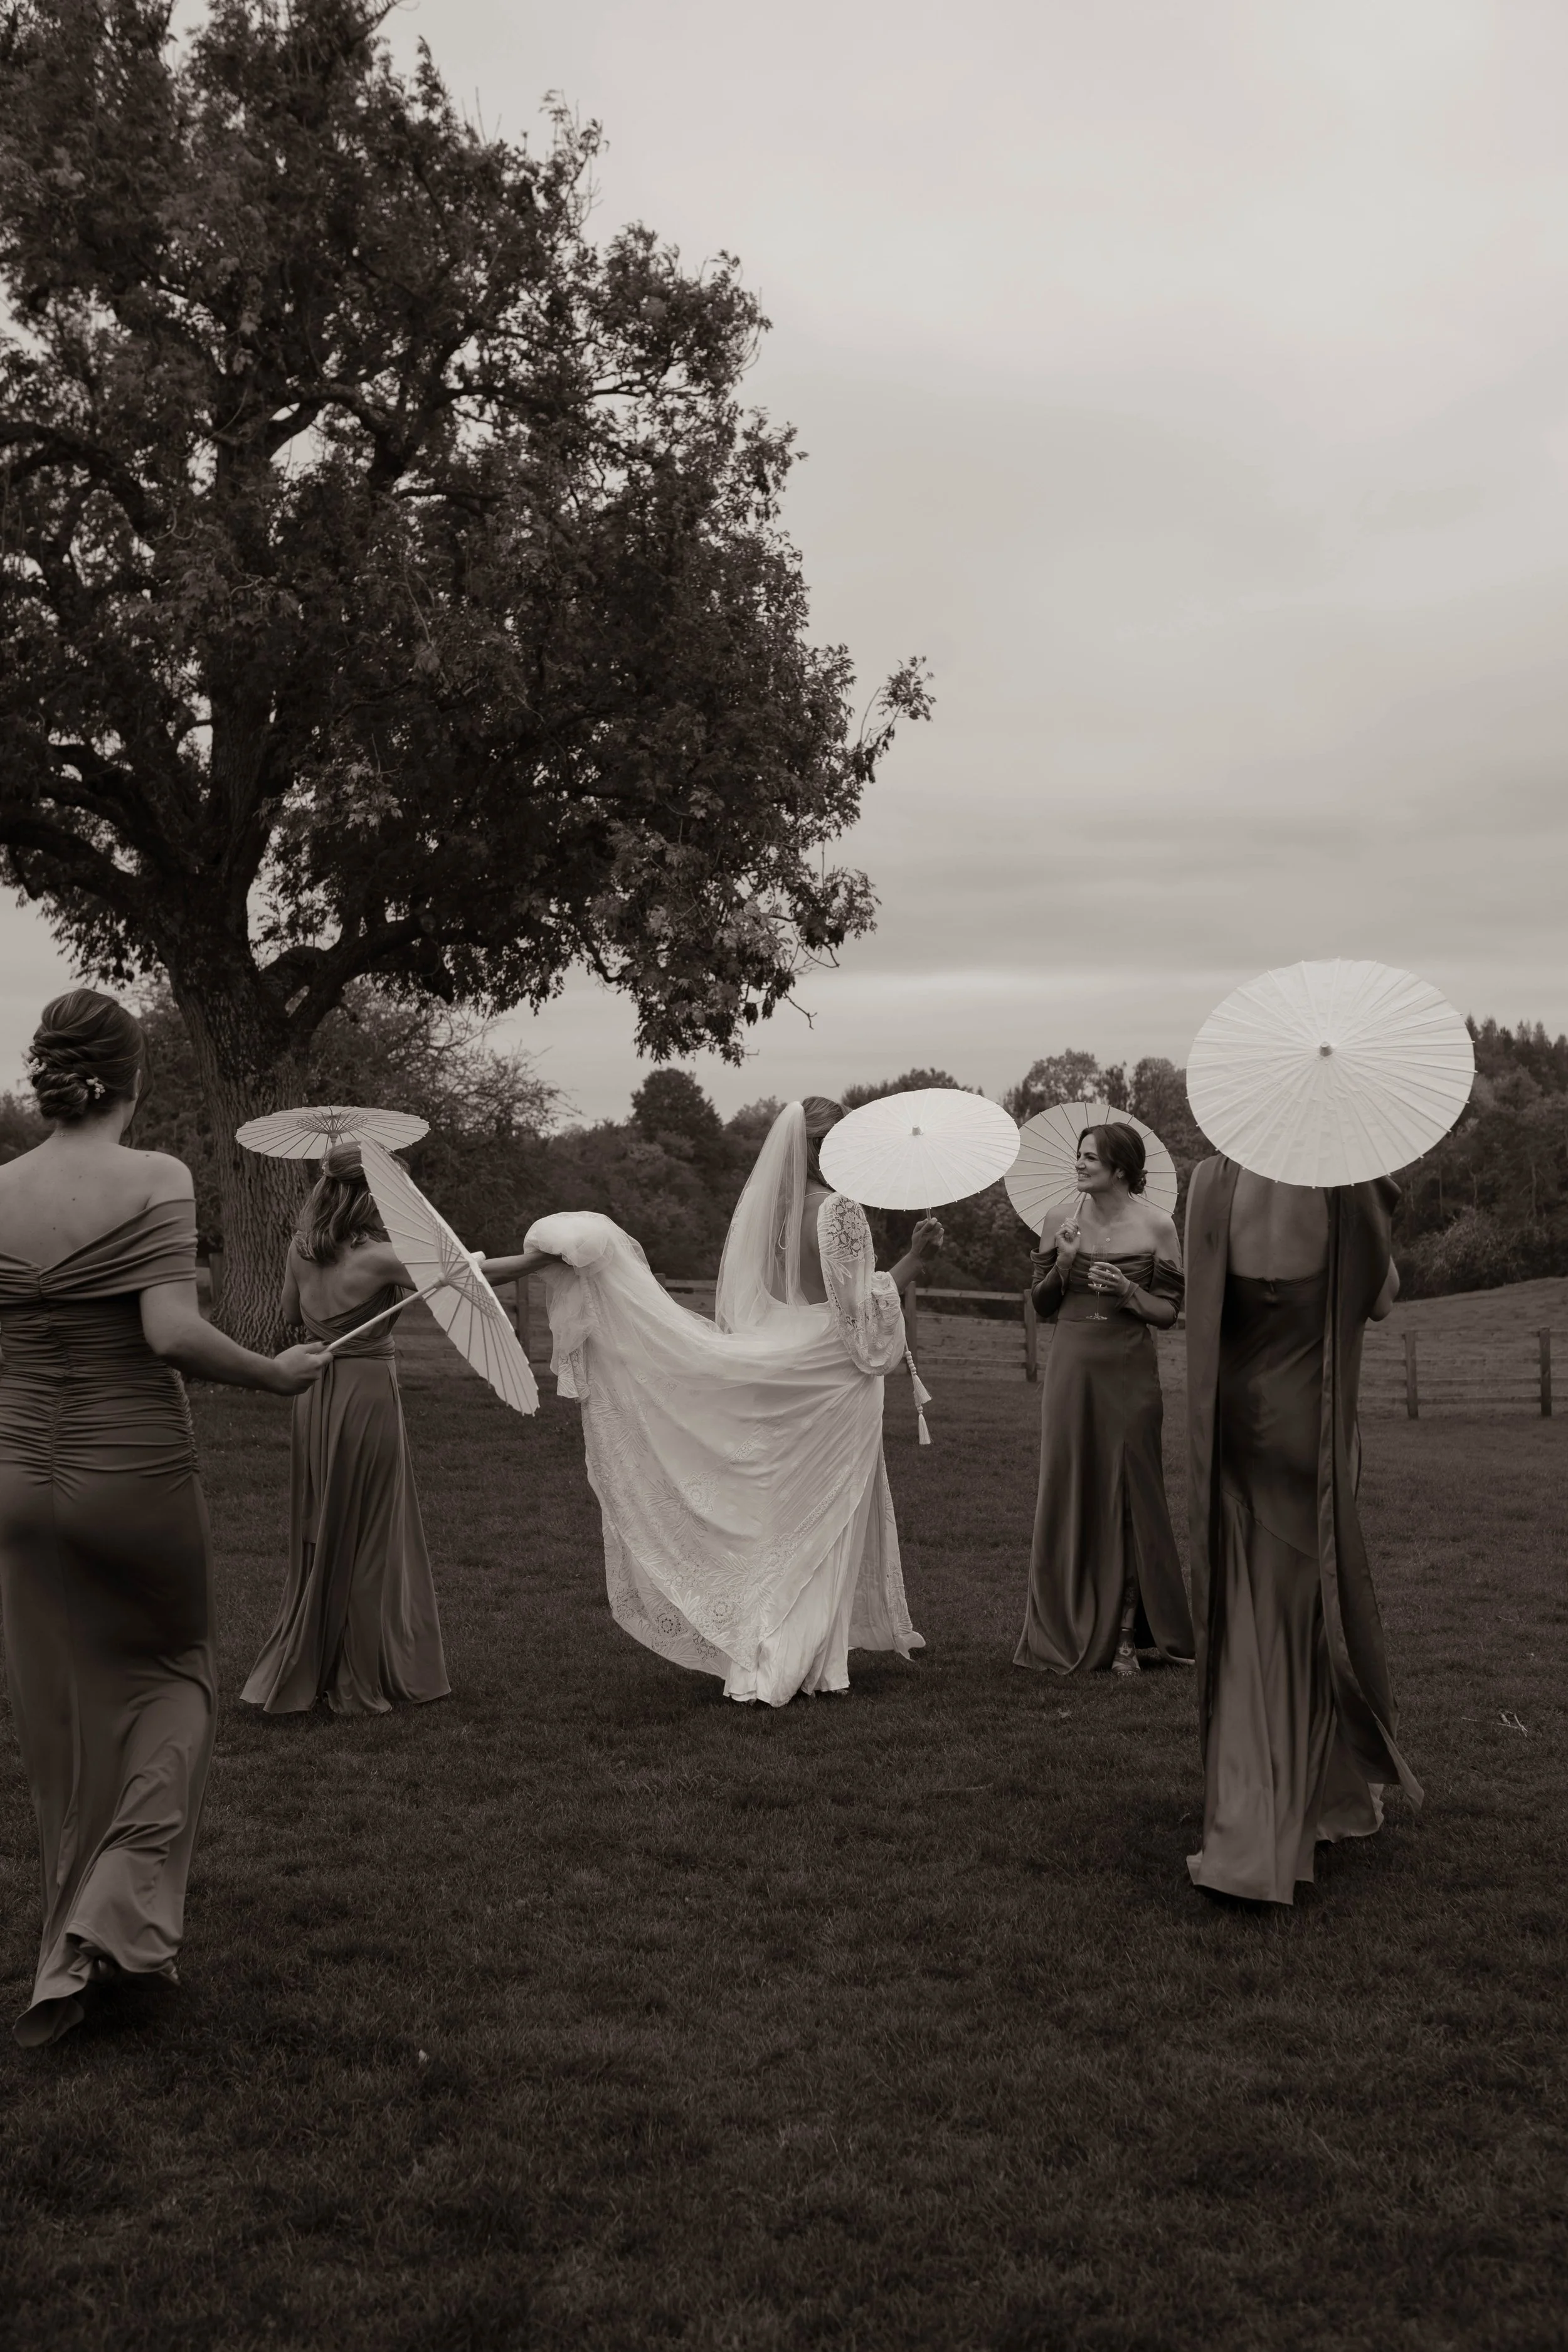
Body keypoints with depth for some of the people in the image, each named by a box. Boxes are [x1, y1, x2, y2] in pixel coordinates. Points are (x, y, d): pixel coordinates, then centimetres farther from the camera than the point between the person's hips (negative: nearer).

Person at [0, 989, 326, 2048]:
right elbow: (174, 1332, -22)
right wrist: (277, 1372, -8)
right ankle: (117, 1916, 4)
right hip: (138, 1474, -4)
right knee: (168, 1681, 18)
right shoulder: (156, 1180, -12)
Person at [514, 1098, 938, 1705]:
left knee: (771, 1518, 13)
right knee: (821, 1525, 5)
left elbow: (741, 1312, 6)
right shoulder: (840, 1210, -15)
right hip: (830, 1379, -6)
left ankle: (758, 1656, 19)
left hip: (772, 1376, 6)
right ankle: (803, 1663, 11)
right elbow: (859, 1309, -16)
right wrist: (914, 1257, -10)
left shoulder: (762, 1207, 5)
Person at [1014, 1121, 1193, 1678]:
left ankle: (1123, 1634, 12)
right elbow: (1041, 1306, 8)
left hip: (1129, 1374, -2)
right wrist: (1062, 1265, -9)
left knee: (1128, 1496, 3)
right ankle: (1068, 1632, 15)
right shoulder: (1059, 1221, 4)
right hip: (1071, 1368, 2)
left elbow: (1168, 1313, 1)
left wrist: (1127, 1290, -16)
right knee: (1068, 1495, 4)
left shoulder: (1156, 1228, -3)